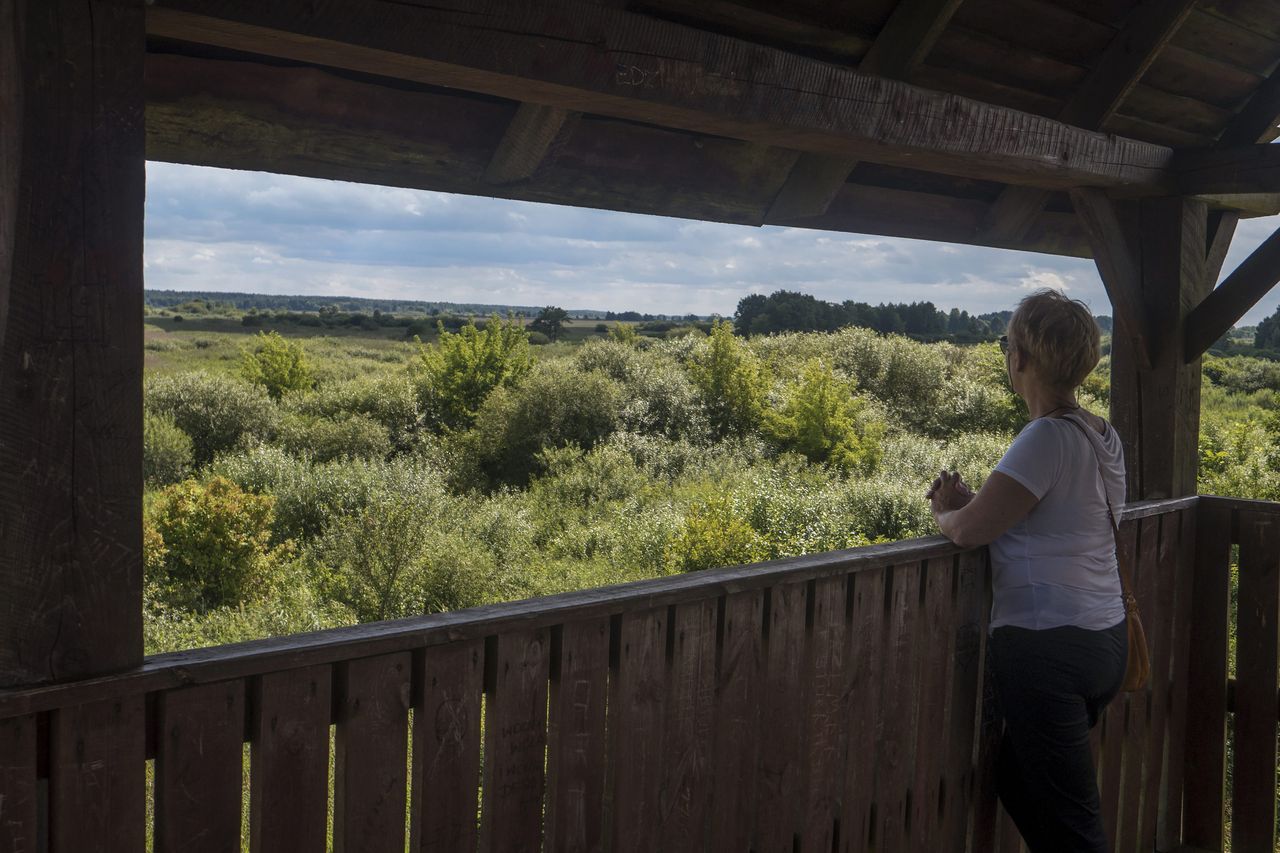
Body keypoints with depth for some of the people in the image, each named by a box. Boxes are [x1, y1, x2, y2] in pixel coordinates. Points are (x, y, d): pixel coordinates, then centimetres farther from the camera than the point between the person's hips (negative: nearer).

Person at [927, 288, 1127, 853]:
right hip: (1104, 641, 9)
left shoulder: (1047, 438, -19)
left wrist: (945, 514, 3)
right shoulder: (1103, 436, 9)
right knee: (1016, 781, 24)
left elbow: (969, 532, -18)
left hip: (1046, 647, -9)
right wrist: (972, 501, 7)